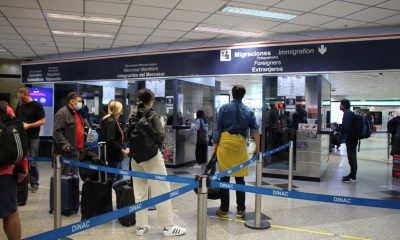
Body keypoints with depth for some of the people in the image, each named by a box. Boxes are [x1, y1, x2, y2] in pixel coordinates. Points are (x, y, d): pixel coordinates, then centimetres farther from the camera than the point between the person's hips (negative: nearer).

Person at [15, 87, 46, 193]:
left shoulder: (37, 106, -6)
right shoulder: (19, 105, 11)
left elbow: (43, 121, -10)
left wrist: (28, 125, -18)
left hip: (33, 138, -5)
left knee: (33, 162, 1)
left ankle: (34, 183, 11)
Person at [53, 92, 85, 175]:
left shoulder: (76, 113, 18)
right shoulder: (62, 113, -12)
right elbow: (57, 132, -20)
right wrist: (65, 144, -28)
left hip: (76, 149, 9)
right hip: (67, 151, -9)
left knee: (74, 174, 16)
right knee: (66, 174, -4)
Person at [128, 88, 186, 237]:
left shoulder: (132, 115, 5)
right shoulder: (152, 114, -11)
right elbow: (160, 135, -16)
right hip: (151, 156, -6)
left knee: (140, 191, 11)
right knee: (161, 191, 1)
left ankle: (141, 226, 18)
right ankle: (168, 226, 5)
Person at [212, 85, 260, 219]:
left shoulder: (224, 108, 4)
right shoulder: (249, 111, 9)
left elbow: (218, 128, 0)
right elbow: (255, 130, 5)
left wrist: (215, 144, 3)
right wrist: (257, 147, 10)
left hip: (225, 142, -1)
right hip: (240, 143, 2)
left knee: (224, 177, 3)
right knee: (240, 178, 8)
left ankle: (224, 209, 10)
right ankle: (241, 210, 15)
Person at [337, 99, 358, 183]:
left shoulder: (347, 113, -16)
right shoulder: (350, 112, 16)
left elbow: (345, 126, -23)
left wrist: (336, 128, -10)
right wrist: (338, 126, 17)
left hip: (350, 138, -10)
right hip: (352, 137, 10)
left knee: (351, 157, -6)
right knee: (352, 157, 15)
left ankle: (353, 177, -2)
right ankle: (352, 174, 24)